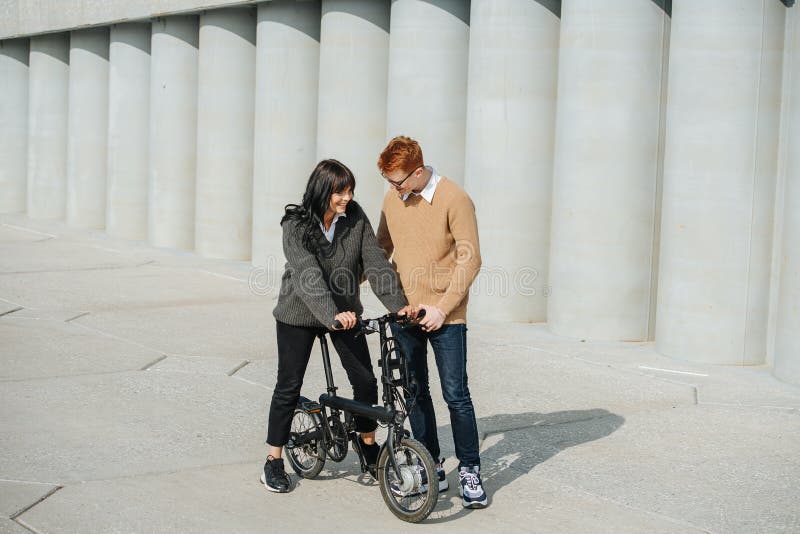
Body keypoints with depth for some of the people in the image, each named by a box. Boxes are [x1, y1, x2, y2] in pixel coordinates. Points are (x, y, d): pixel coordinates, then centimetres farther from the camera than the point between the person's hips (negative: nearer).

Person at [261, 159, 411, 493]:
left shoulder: (355, 218, -9)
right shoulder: (296, 226, -20)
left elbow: (375, 262, -13)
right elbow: (308, 275, -32)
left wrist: (398, 304, -25)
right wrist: (332, 315, -46)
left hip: (344, 312, 4)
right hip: (299, 315, -3)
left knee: (365, 380, 2)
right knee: (289, 387, 2)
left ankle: (368, 445, 25)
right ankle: (274, 462, 15)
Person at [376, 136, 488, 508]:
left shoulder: (455, 200, -12)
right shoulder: (393, 199, 5)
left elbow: (470, 261, -13)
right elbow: (382, 247, 19)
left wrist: (442, 309, -17)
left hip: (445, 316, -5)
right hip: (404, 311, 5)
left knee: (455, 394, -4)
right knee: (415, 393, 9)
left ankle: (470, 471, 8)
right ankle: (433, 469, 19)